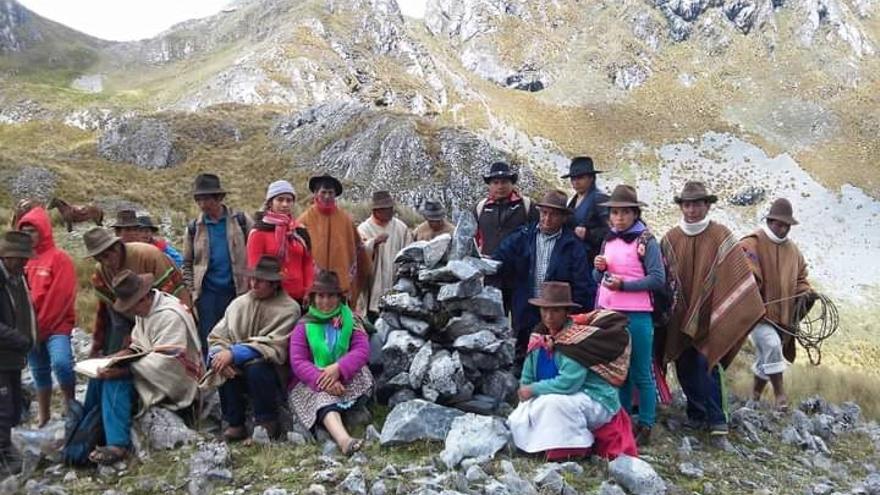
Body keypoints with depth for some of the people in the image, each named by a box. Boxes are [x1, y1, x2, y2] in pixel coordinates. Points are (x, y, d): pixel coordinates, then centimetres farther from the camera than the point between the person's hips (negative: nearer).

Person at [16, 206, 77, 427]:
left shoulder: (60, 258, -7)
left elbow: (60, 297, -12)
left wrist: (41, 327, -11)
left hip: (56, 326, -5)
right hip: (31, 329, 6)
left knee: (60, 362, -24)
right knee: (39, 372, 13)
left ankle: (70, 404, -4)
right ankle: (42, 415, 25)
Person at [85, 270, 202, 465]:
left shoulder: (170, 315, -24)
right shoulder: (144, 308, 5)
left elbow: (162, 363, -28)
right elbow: (140, 344, 16)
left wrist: (123, 371, -30)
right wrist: (126, 353, -4)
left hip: (175, 378, -9)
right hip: (152, 367, 9)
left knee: (115, 381, -23)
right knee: (101, 374, -1)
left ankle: (118, 444, -21)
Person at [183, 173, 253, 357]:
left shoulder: (241, 220, 1)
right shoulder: (194, 227, 7)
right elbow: (187, 264, 13)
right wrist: (192, 290, 5)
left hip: (238, 291, -1)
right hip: (207, 294, 1)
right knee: (208, 341, 3)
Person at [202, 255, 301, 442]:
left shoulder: (288, 309, -11)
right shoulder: (239, 303, 4)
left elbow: (274, 348, -22)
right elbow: (216, 337, -1)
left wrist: (234, 353, -28)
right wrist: (220, 354, -24)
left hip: (269, 375, -4)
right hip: (240, 375, 4)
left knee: (256, 365, -32)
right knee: (223, 364, -23)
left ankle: (267, 425, -10)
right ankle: (235, 424, -8)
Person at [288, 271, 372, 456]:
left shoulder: (350, 319, 5)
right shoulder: (303, 325, 2)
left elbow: (362, 350, -9)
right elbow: (298, 362, -10)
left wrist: (338, 368, -29)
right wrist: (323, 381, -27)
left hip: (346, 381, 2)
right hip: (311, 384, -2)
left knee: (362, 371, -28)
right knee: (323, 398, -35)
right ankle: (344, 440, -61)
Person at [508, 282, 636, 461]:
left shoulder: (576, 339, -24)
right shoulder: (540, 336, -2)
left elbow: (568, 383, -30)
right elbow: (527, 376, 4)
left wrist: (533, 389, -21)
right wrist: (525, 390, -15)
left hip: (595, 399, -7)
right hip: (567, 400, 8)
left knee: (552, 403, -33)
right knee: (518, 419, -4)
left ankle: (568, 452, -10)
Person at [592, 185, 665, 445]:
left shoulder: (646, 241, -6)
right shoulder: (609, 240, 11)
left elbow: (658, 279, -13)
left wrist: (623, 284, -18)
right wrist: (599, 268, -6)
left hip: (637, 315, -6)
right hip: (608, 312, 6)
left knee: (641, 373, 3)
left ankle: (646, 425, 15)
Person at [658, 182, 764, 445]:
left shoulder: (720, 235, -5)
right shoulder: (671, 239, 4)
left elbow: (738, 273, -5)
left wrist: (751, 307, -8)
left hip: (710, 315, -3)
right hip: (680, 317, 4)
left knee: (707, 367, -8)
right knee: (685, 369, 9)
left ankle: (718, 424, 1)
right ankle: (697, 414, 26)